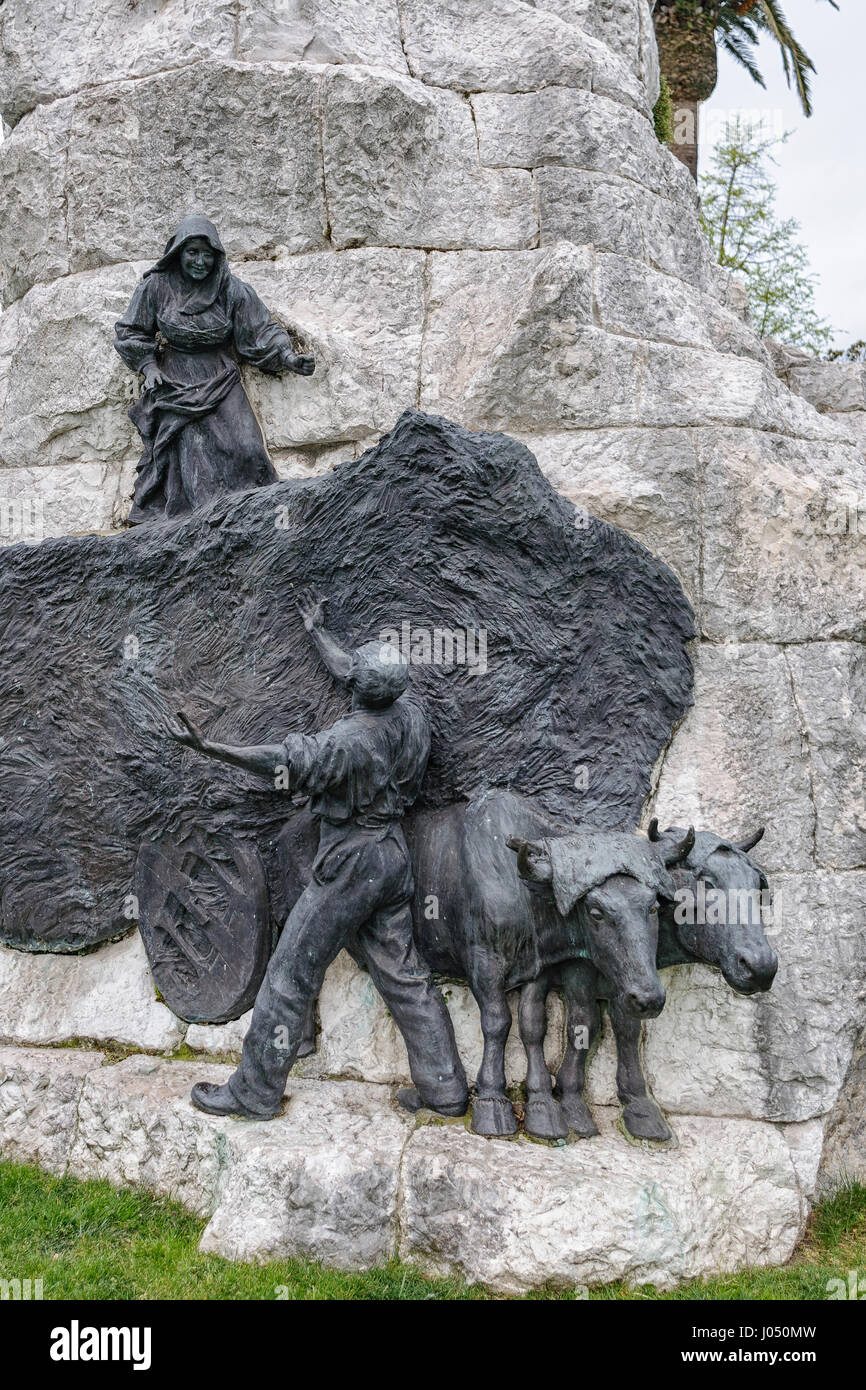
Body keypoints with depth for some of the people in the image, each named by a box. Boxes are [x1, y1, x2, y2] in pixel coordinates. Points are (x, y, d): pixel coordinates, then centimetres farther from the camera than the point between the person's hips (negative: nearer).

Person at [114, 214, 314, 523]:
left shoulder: (231, 289, 3)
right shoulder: (156, 286, 2)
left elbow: (260, 331, 2)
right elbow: (129, 332, 10)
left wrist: (286, 357, -14)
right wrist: (148, 365, -5)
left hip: (220, 381, 1)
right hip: (175, 385, -1)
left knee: (243, 449, -19)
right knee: (191, 449, -21)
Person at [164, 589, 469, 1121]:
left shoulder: (351, 739, -25)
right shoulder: (411, 712, -2)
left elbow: (285, 761, -28)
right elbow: (354, 676, 15)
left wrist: (209, 747, -31)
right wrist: (319, 633, 28)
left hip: (351, 863, -8)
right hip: (394, 855, 8)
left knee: (292, 974, 3)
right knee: (403, 972, 15)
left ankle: (255, 1091, 13)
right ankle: (444, 1088, 18)